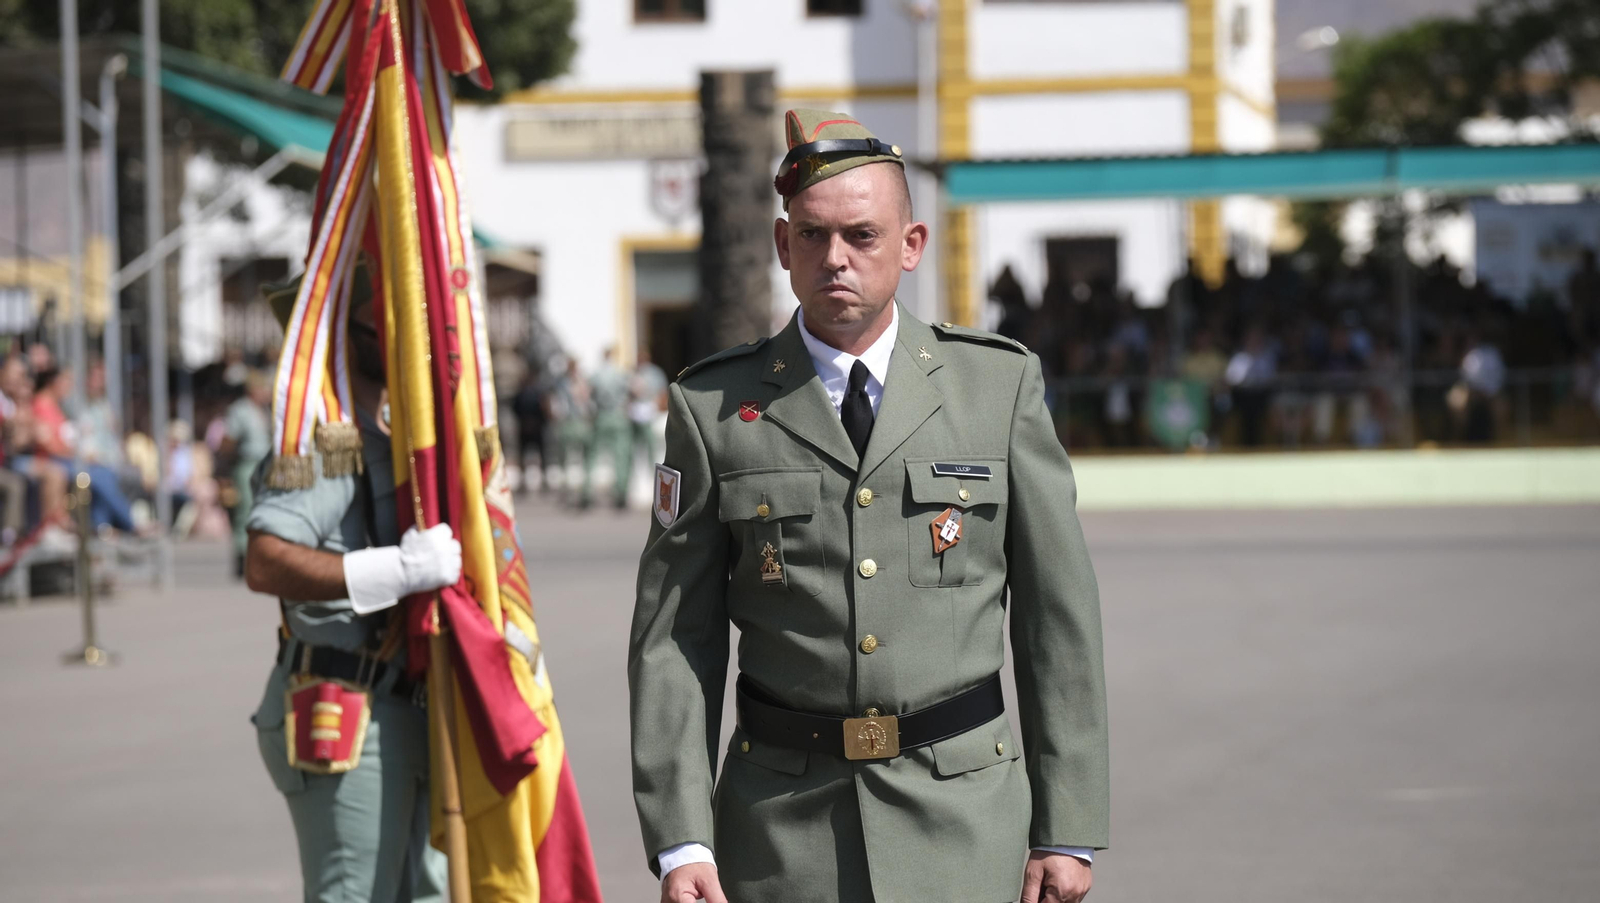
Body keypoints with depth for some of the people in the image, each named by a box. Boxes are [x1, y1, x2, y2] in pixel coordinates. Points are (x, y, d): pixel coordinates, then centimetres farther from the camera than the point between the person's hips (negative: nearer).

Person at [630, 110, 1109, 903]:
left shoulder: (1000, 384, 4)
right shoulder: (715, 409, 2)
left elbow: (1059, 619, 5)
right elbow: (673, 637, 2)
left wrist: (1068, 830, 1)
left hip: (961, 814, 0)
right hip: (784, 827, 0)